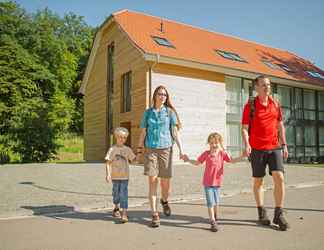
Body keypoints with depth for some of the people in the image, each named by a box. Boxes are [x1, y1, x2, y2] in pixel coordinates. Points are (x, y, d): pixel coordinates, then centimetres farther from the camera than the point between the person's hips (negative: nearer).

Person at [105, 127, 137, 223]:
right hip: (115, 176, 0)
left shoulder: (127, 149, 4)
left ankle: (124, 213, -5)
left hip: (125, 176, 1)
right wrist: (108, 174, -12)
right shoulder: (112, 149, -4)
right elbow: (108, 162, -6)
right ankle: (116, 208, 41)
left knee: (124, 194, -6)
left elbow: (134, 159, 9)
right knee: (116, 193, 15)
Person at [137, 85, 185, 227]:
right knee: (152, 181, -7)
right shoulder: (148, 112, 9)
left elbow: (175, 132, 3)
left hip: (166, 149, 0)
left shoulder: (170, 112, 6)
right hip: (150, 149, 1)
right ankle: (154, 215, 0)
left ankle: (164, 201, 36)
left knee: (165, 181, 3)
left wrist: (181, 150, -4)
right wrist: (139, 149, 10)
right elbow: (143, 132, 12)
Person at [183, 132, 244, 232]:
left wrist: (242, 156, -12)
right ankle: (213, 222, 3)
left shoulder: (223, 153, -2)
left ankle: (215, 217, 43)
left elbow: (232, 160, -2)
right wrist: (188, 160, -7)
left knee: (216, 202, 18)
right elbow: (197, 163, 4)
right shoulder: (206, 153, -4)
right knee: (210, 202, -4)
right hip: (208, 182, -2)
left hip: (217, 182, 2)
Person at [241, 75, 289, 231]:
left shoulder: (275, 104, 10)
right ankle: (262, 213, 21)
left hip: (274, 147, 3)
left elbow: (280, 126, 16)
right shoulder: (250, 106, -2)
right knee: (258, 181, 7)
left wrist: (284, 144, 12)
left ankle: (278, 215, 4)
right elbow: (245, 128, -4)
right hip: (257, 149, -3)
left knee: (279, 178, -8)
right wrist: (247, 145, -19)